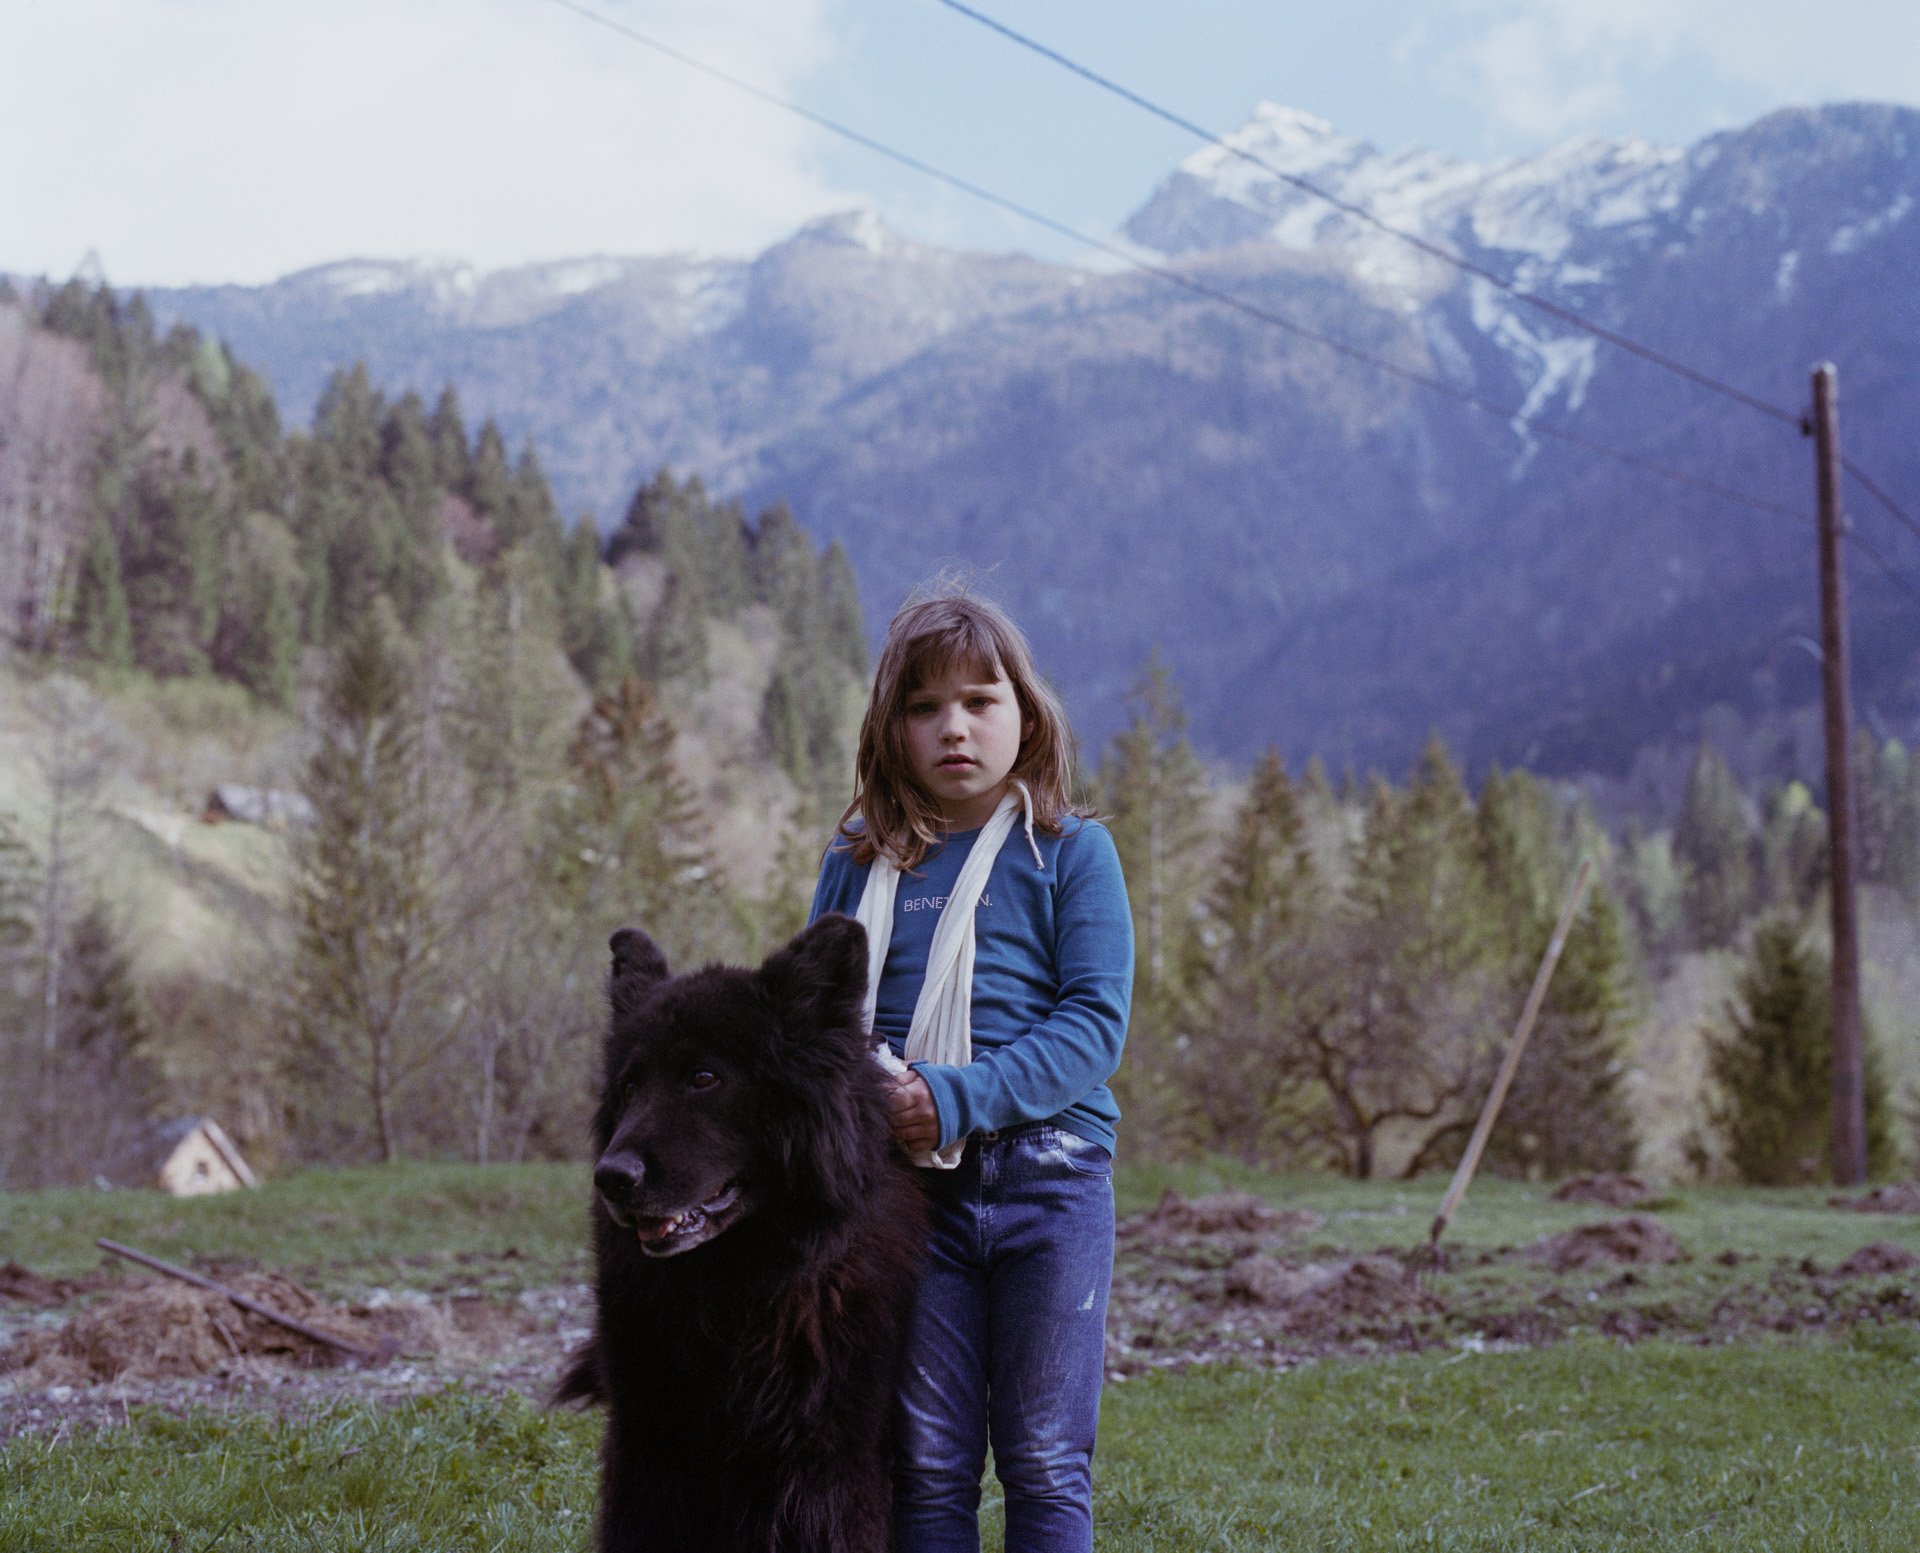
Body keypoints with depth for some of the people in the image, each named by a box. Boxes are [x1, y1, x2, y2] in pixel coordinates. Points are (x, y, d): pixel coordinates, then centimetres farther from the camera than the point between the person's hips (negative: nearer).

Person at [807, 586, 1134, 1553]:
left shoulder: (1070, 852, 0)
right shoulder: (858, 862, 7)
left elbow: (1095, 1022, -8)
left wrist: (962, 1096, -20)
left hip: (1048, 1174, -2)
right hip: (909, 1182, 2)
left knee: (1045, 1462, 5)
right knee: (927, 1462, 6)